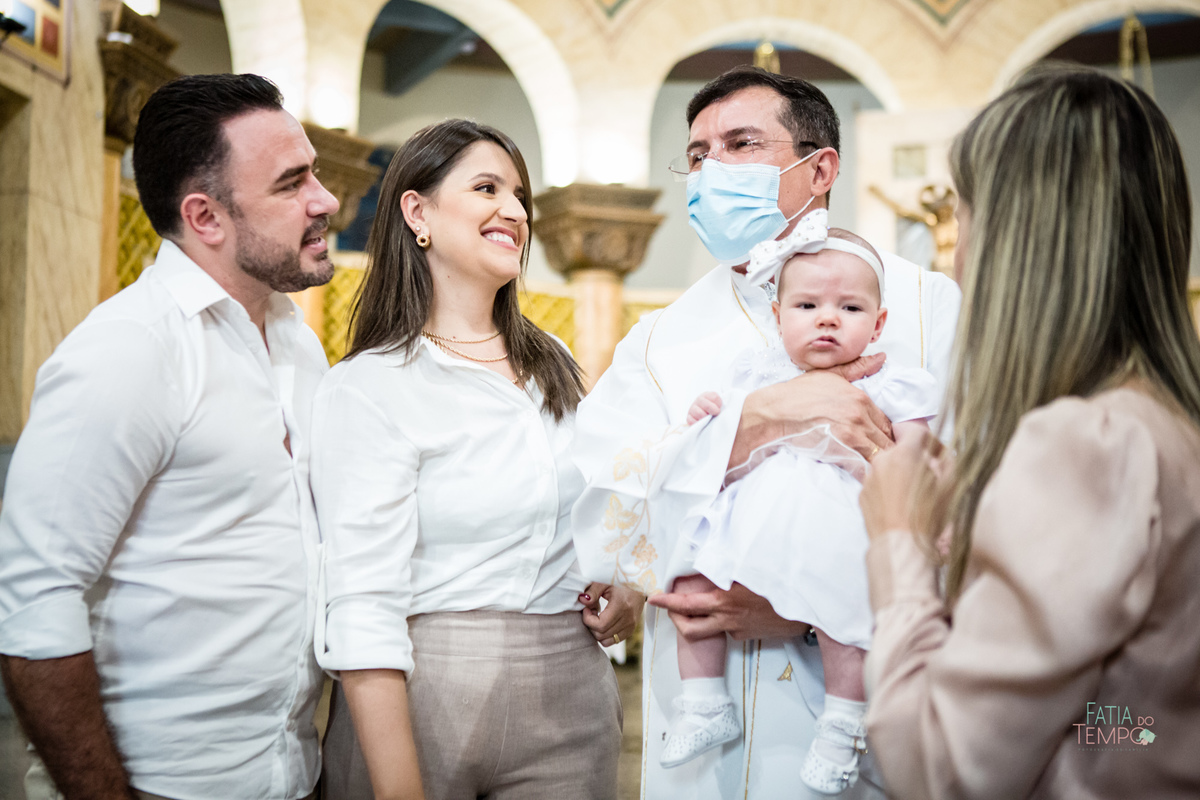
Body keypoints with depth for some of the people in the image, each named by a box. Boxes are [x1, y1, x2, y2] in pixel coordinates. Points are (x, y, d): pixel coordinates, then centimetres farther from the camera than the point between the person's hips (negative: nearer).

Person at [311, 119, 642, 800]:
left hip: (572, 705, 6)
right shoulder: (367, 389, -12)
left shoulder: (553, 365, 8)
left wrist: (622, 581, 1)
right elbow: (364, 611, -17)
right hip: (423, 706, -5)